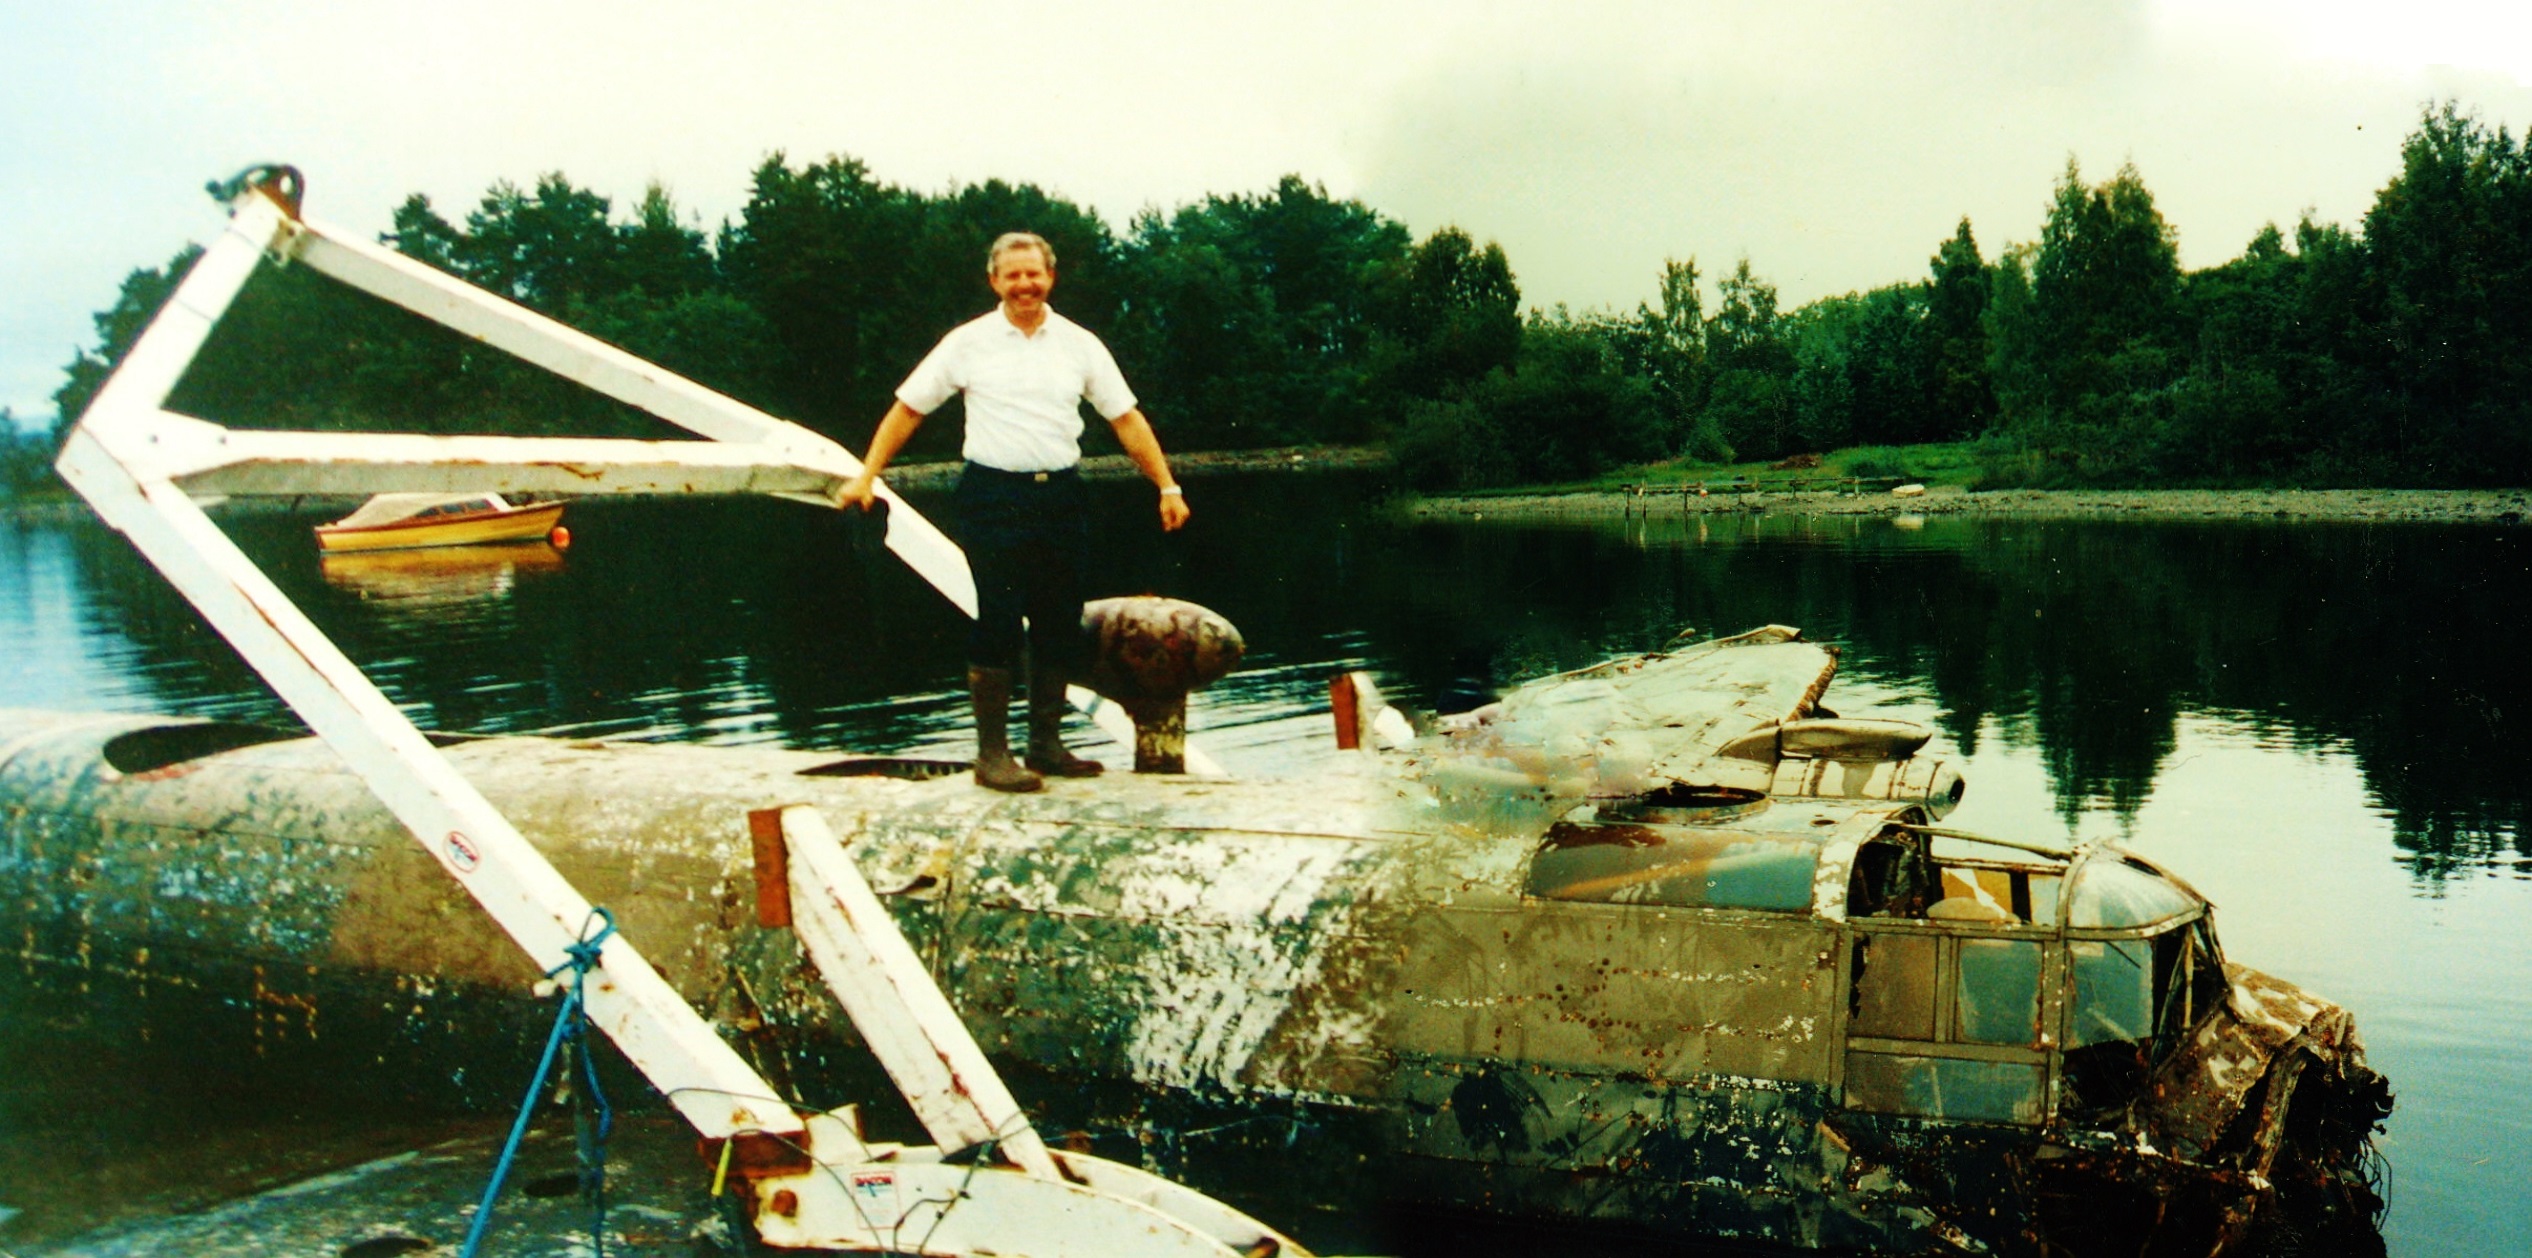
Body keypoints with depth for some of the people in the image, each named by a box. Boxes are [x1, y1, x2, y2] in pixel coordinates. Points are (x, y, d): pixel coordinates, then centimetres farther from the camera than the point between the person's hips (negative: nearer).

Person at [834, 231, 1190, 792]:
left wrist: (1167, 485, 3)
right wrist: (866, 477, 2)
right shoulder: (968, 343, 2)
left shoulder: (1079, 344, 7)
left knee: (1060, 625, 7)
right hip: (994, 497, -3)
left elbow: (1127, 419, 8)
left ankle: (1046, 743, 19)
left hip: (1061, 495, 3)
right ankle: (992, 753, 2)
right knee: (997, 625, -5)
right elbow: (908, 409, 7)